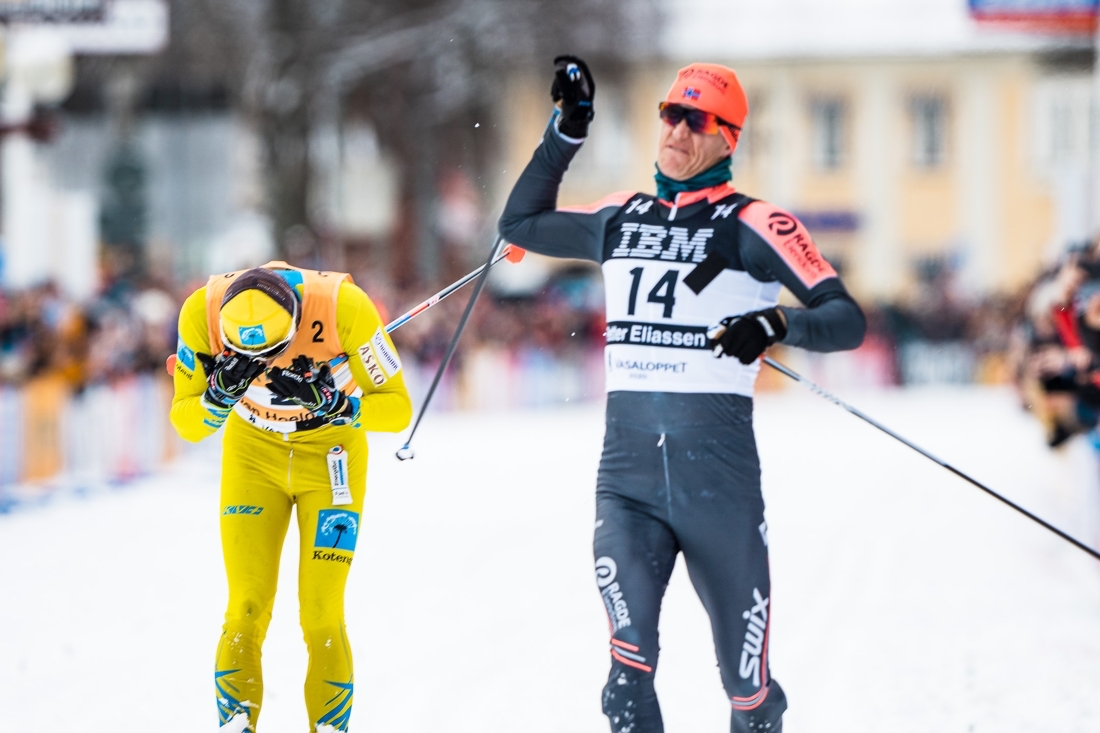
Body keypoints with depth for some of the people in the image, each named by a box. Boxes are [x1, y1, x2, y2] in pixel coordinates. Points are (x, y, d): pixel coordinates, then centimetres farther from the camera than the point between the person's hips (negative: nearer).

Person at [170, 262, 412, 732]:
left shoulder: (343, 307, -31)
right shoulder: (203, 313, -26)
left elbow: (397, 408, -19)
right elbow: (186, 423, -14)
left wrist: (339, 406, -37)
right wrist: (220, 396, -34)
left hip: (331, 456, -1)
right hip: (253, 455, 1)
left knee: (322, 620, -8)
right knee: (246, 614, -9)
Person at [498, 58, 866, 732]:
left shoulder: (754, 226, -2)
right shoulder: (620, 219, 13)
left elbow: (847, 319, -8)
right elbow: (520, 225, 29)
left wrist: (775, 324, -27)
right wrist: (567, 132, 20)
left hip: (719, 474, -3)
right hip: (627, 472, 3)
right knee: (630, 676, -19)